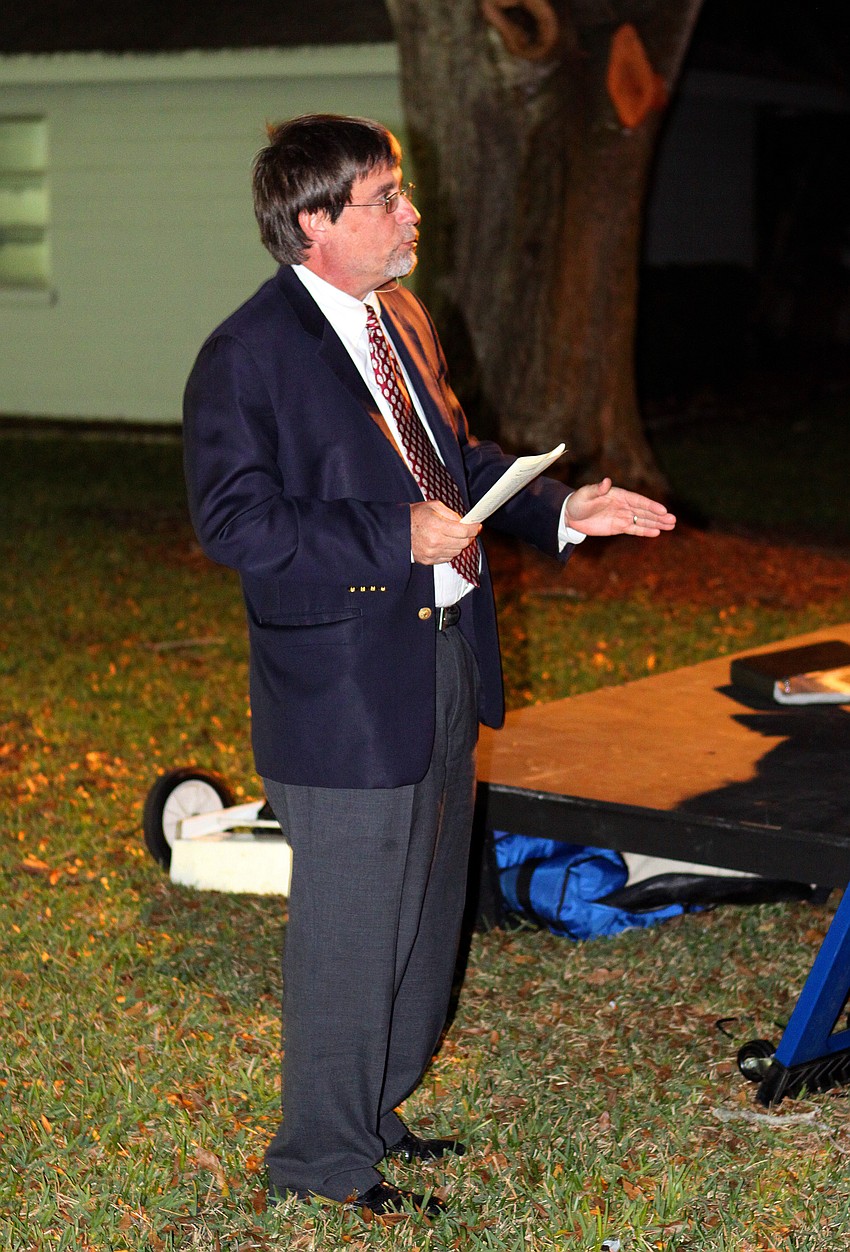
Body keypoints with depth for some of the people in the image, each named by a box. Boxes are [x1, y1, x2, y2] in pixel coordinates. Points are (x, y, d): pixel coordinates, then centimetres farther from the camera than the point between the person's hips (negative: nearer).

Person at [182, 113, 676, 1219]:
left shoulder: (403, 321, 11)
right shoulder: (247, 358, -15)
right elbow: (234, 520, -20)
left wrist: (560, 510, 4)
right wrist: (399, 539, -24)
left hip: (442, 662, 9)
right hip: (346, 683, -9)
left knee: (425, 910, 19)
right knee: (349, 929, 1)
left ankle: (373, 1111, 36)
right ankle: (321, 1156, 19)